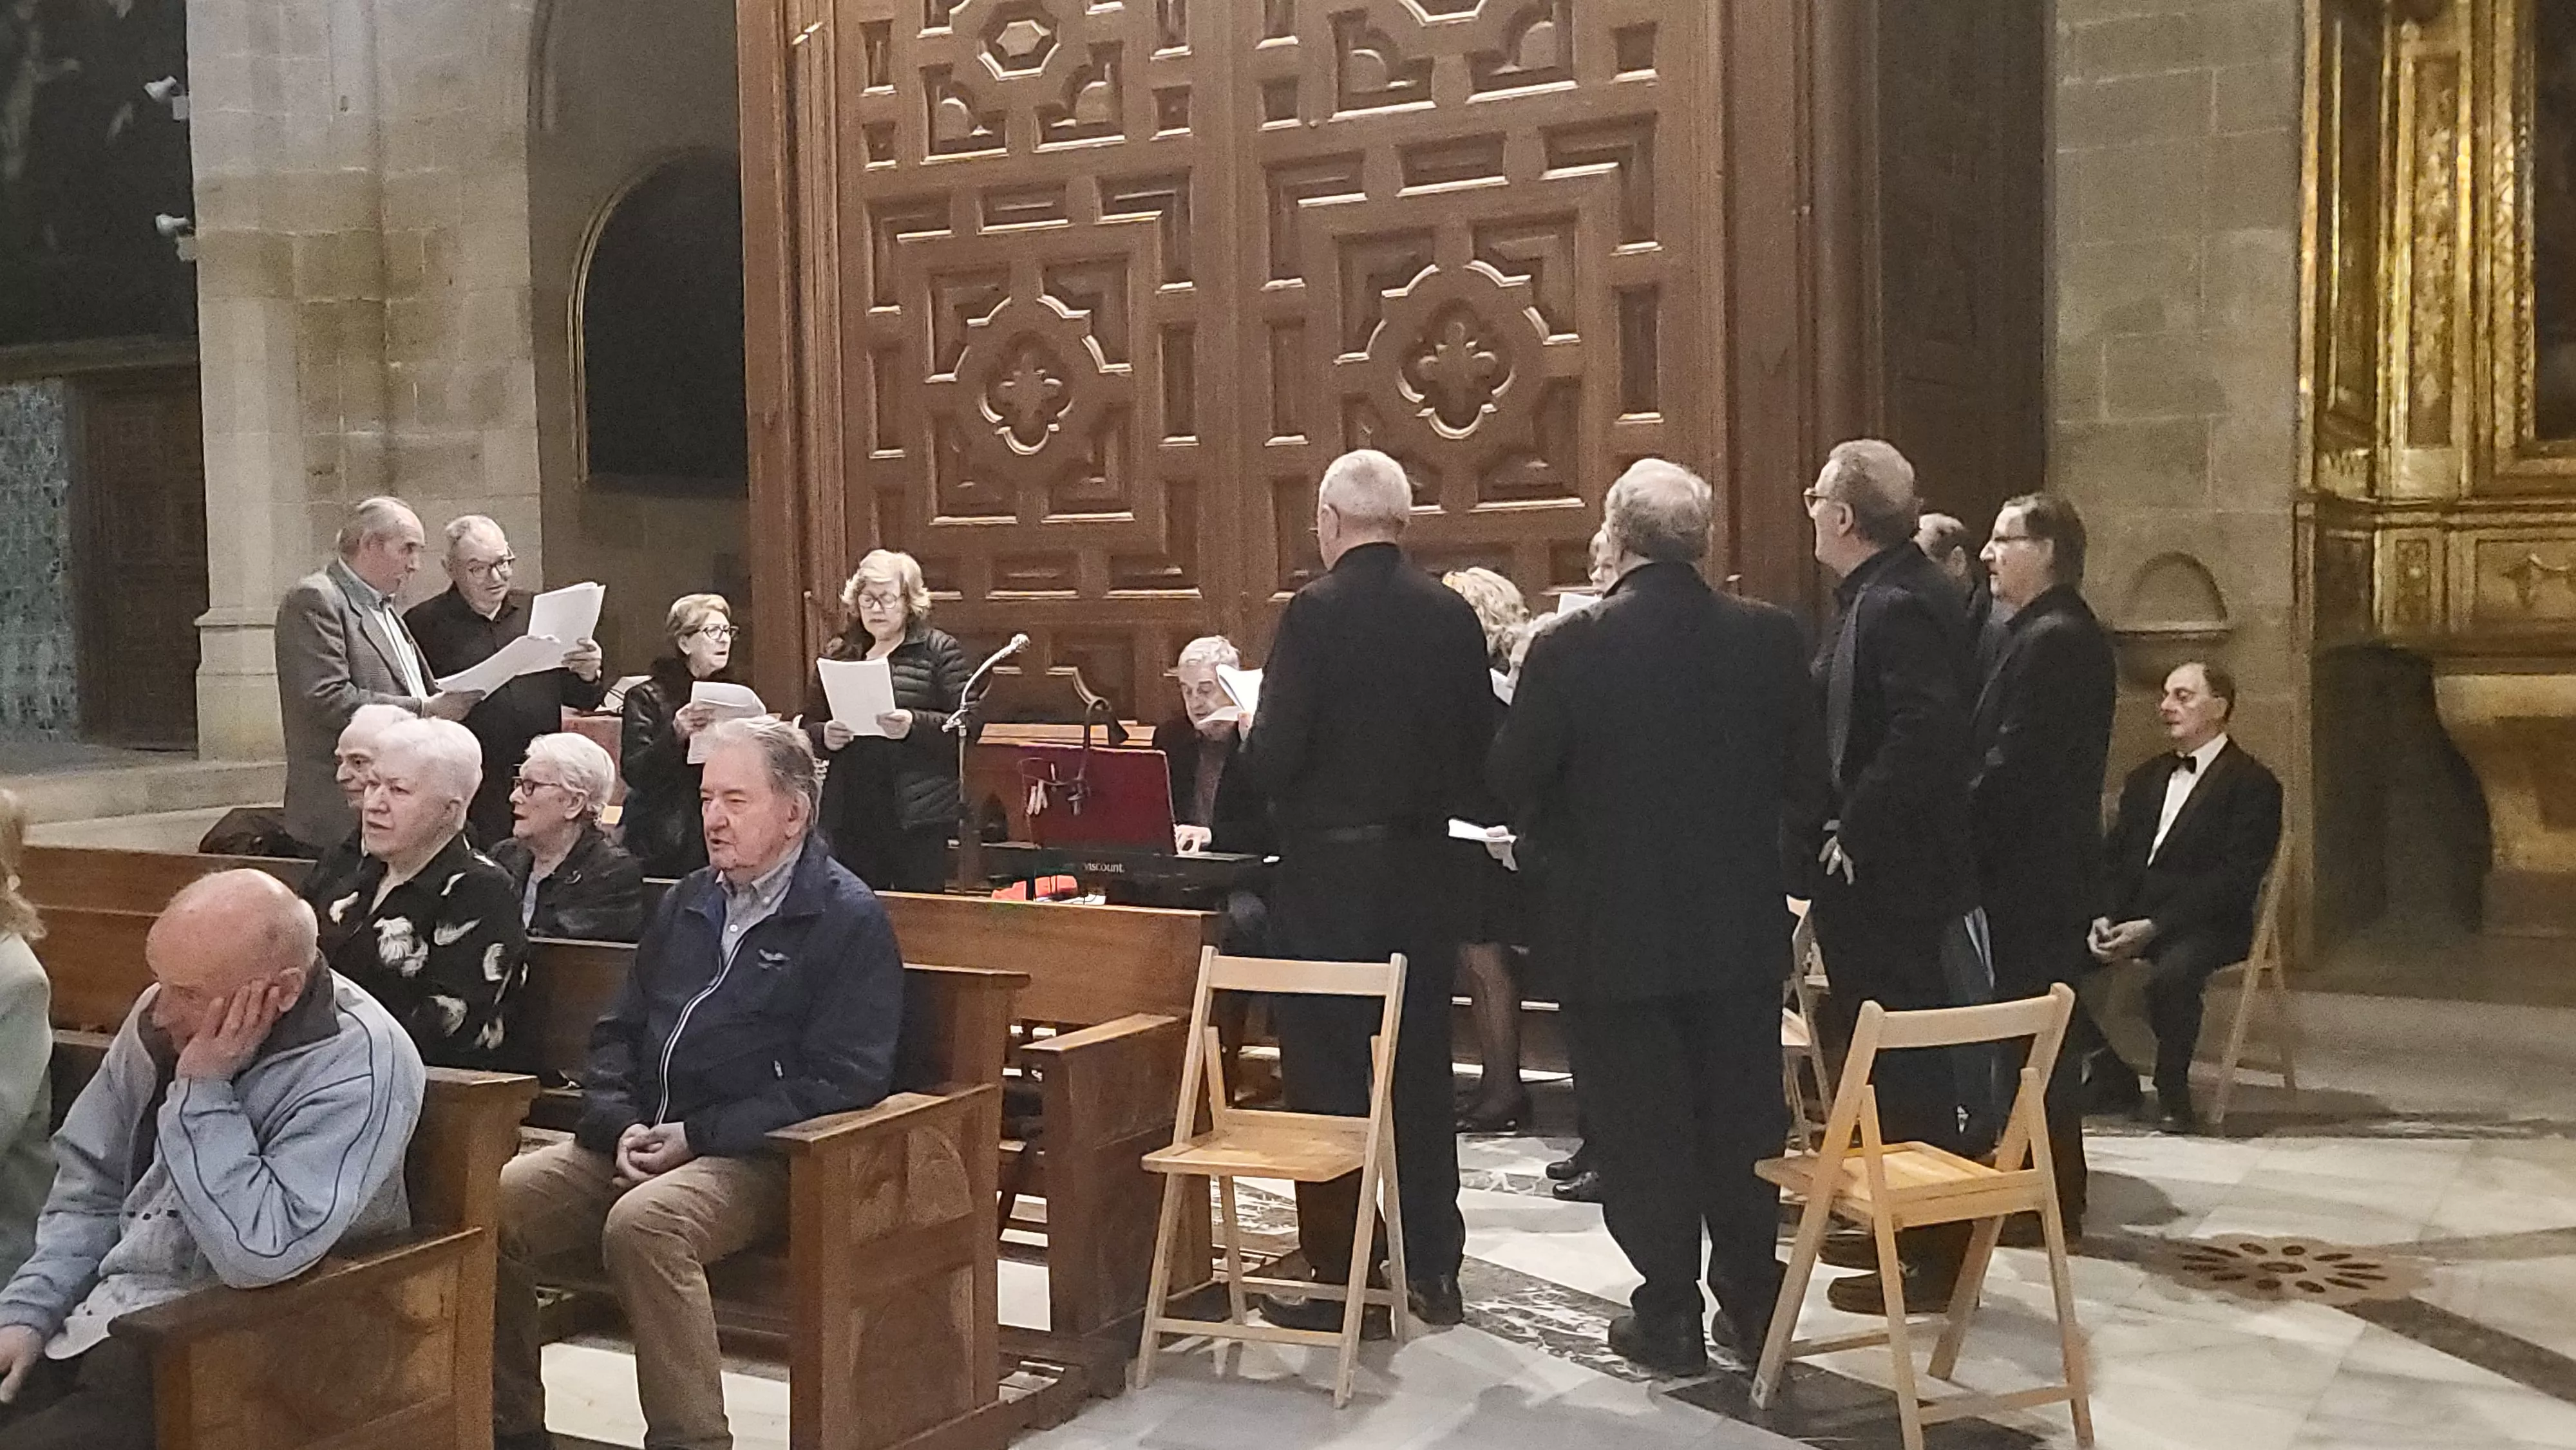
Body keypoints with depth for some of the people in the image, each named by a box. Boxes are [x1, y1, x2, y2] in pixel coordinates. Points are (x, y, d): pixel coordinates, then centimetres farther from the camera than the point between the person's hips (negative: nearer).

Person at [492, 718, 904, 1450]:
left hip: (756, 1160, -7)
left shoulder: (850, 920, -2)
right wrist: (621, 1123, 0)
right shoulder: (687, 902, 20)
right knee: (495, 1201, -14)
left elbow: (839, 1082, -11)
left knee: (642, 1223, -35)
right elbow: (618, 1031, 21)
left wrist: (698, 1135, -14)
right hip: (639, 1141, 7)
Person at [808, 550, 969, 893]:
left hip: (916, 816, -4)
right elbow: (809, 727, 20)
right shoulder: (838, 655, 16)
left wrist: (914, 726, -20)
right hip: (850, 818, 4)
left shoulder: (940, 651, 3)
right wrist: (825, 736, -3)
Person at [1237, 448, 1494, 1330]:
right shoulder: (1452, 615, 1)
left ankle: (1332, 1273, 8)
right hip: (1423, 869, 5)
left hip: (1328, 870, -5)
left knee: (1325, 1071, 4)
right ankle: (1433, 1271, 20)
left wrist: (1245, 736, 4)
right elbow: (1481, 753, 3)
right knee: (1421, 1071, 13)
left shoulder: (1318, 611, -14)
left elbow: (1275, 757, -17)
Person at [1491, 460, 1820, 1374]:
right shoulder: (1770, 638, -6)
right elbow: (1805, 771, 1)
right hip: (1740, 922, 3)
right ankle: (1750, 1300, 24)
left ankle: (1669, 1315, 15)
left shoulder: (1571, 648, -15)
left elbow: (1514, 783, -10)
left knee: (1641, 1126, 9)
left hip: (1617, 928, -3)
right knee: (1741, 1118, 15)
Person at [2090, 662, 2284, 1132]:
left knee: (2171, 972, -38)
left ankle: (2173, 1089, -14)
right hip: (2131, 917, 6)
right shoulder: (2146, 778, 20)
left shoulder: (2254, 784, -2)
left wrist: (2153, 927, -21)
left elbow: (2235, 880, -12)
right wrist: (2105, 918, -7)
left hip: (2204, 924, -6)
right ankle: (2111, 1075, 0)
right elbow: (2114, 858, 15)